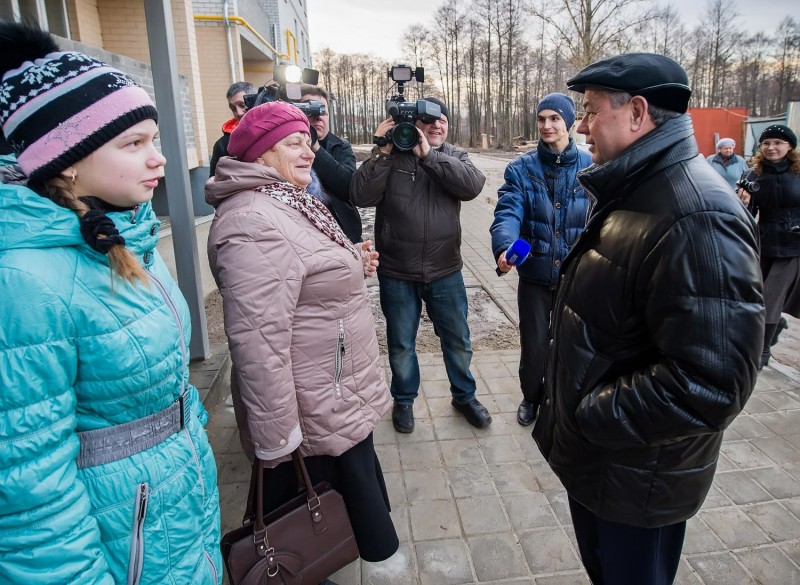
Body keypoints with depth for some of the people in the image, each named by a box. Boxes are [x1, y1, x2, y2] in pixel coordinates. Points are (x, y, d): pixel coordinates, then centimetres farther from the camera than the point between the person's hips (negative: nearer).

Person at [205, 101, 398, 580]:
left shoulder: (290, 203, 11)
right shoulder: (254, 223, -24)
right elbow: (258, 338, -29)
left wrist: (352, 267, 10)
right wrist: (276, 437, -25)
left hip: (339, 401, 10)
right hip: (314, 419, -10)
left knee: (356, 495, 26)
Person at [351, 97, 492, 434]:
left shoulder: (454, 157, 4)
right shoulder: (390, 157, -3)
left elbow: (473, 185, -17)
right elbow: (361, 196, -17)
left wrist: (429, 154, -20)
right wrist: (382, 151, -21)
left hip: (445, 272, 2)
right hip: (397, 274, -2)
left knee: (458, 340, 16)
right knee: (401, 344, 14)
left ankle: (464, 396, 39)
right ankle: (404, 399, 38)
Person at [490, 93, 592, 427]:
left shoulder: (590, 167, -4)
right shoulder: (521, 168, -4)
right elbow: (508, 212, -19)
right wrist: (504, 247, -38)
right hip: (535, 273, 0)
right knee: (534, 345, 10)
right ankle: (531, 397, 38)